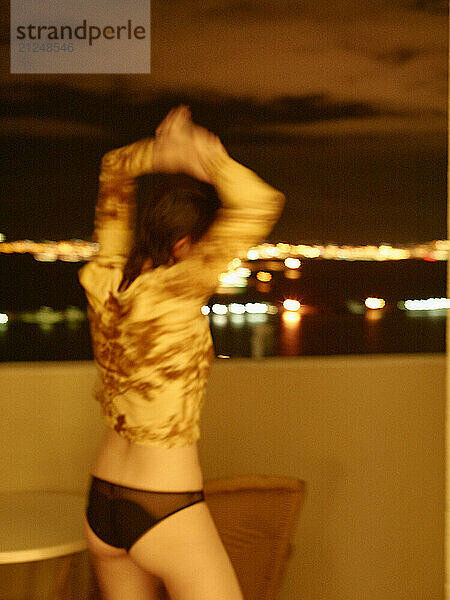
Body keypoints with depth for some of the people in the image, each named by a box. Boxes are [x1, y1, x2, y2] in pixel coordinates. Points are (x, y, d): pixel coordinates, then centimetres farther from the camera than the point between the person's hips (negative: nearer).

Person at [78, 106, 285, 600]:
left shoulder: (103, 283, -1)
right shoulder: (172, 292, -19)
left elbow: (114, 172, 13)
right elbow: (259, 204, -23)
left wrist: (157, 154, -4)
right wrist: (205, 155, -11)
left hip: (100, 508, 8)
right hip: (166, 514, -7)